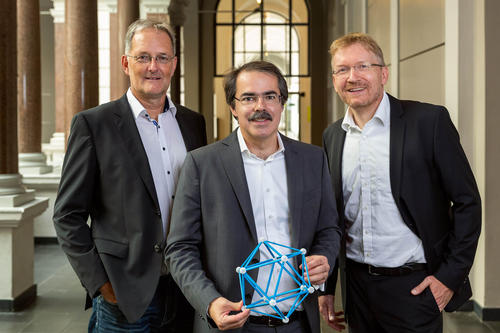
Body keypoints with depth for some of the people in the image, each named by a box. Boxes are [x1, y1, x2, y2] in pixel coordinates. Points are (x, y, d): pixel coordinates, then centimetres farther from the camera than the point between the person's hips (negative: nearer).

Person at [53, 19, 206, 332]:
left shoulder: (193, 122, 8)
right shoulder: (93, 124, -5)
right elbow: (68, 215, -4)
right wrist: (99, 282, -9)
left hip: (186, 293, 4)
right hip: (123, 295, -4)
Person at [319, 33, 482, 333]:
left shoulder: (429, 121, -9)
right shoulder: (332, 136, 5)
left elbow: (467, 202, -7)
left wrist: (451, 275, -11)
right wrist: (326, 286, 11)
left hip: (414, 285, -4)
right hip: (357, 283, 4)